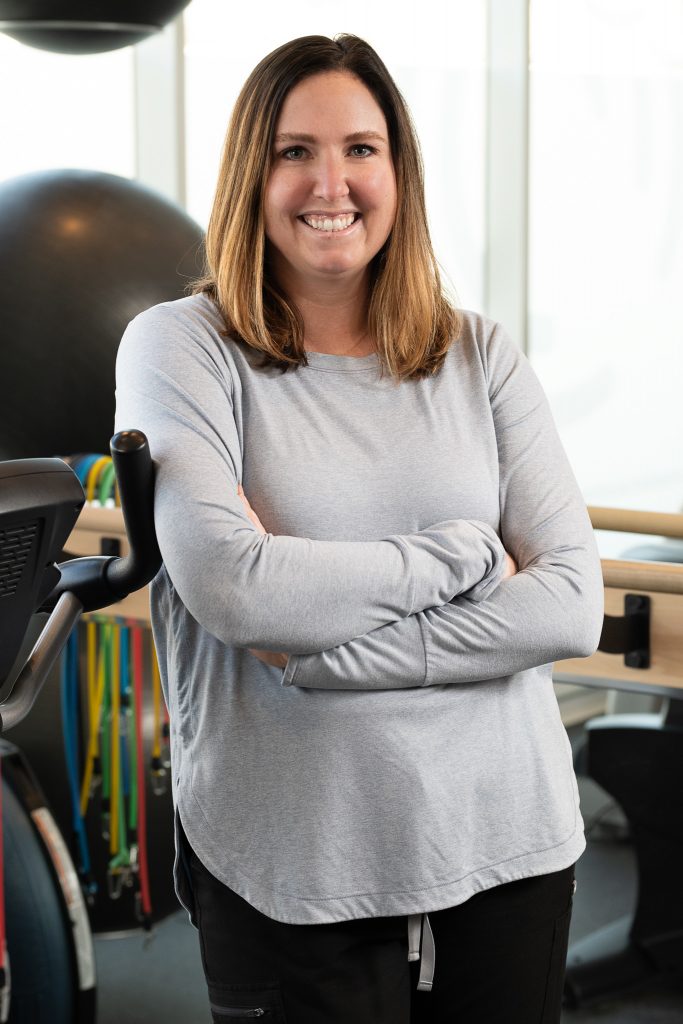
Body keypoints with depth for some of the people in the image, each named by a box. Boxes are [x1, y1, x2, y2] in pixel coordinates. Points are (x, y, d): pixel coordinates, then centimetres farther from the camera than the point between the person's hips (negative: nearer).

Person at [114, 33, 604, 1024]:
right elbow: (229, 589, -19)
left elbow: (572, 603, -6)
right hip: (290, 875, -3)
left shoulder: (480, 356, 4)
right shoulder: (180, 347, -4)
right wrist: (463, 555, -10)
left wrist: (321, 648, -15)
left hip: (509, 843, 3)